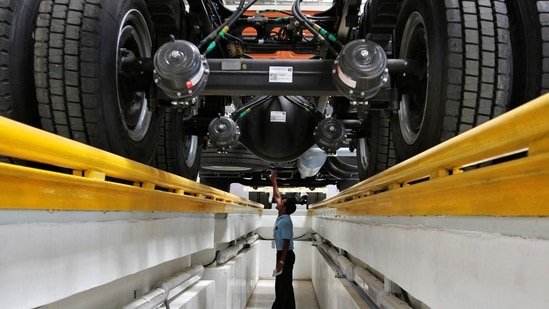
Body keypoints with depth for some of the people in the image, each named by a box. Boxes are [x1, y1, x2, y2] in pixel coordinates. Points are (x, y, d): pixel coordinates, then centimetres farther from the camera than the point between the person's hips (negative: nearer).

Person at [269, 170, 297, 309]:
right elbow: (277, 196, 18)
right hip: (281, 253, 10)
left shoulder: (285, 221, -21)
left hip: (286, 255, -10)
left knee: (285, 284, -4)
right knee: (280, 282, 16)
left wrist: (281, 261, -24)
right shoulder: (281, 217, 6)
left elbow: (286, 243, -23)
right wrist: (274, 182, 17)